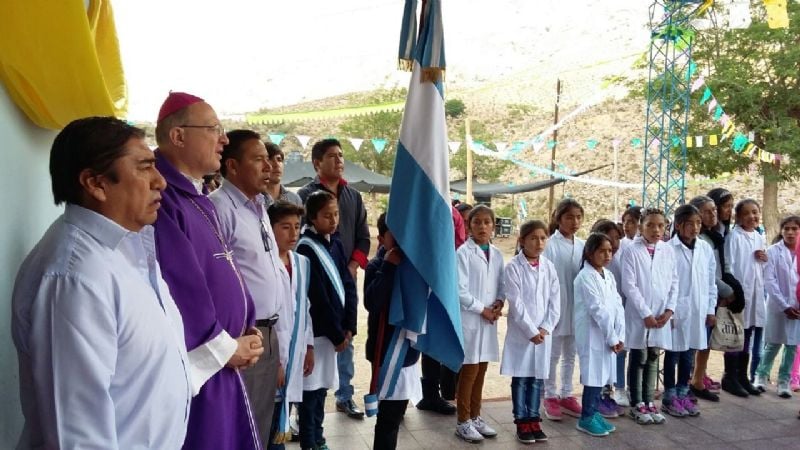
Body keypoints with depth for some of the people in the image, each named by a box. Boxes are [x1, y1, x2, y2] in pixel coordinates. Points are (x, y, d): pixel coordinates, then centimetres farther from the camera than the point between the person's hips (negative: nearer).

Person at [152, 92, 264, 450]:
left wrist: (245, 332, 7)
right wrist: (224, 347, -12)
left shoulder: (197, 198, 13)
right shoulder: (161, 199, -20)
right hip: (195, 364, -9)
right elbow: (177, 288, -24)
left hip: (223, 362, 9)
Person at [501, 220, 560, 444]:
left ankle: (534, 420, 20)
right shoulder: (513, 268, -8)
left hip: (543, 332, 4)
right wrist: (531, 330, -14)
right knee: (520, 378, 4)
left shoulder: (549, 267, 5)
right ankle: (522, 422, 14)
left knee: (537, 378, 10)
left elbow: (555, 301, 3)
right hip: (521, 332, -4)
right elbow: (516, 303, -12)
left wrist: (546, 328, -7)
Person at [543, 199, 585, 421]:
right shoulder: (550, 245, -12)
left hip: (576, 308, 5)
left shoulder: (582, 246, 4)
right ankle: (550, 397, 19)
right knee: (553, 354, 6)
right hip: (556, 307, -5)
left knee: (570, 354, 15)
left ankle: (566, 395, 27)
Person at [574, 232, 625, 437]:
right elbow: (597, 309, -18)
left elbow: (617, 305, 7)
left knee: (602, 374, 12)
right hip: (592, 334, -7)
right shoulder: (586, 276, -14)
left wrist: (620, 335, -2)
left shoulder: (609, 275, 10)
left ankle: (593, 413, 24)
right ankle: (586, 418, 9)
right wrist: (612, 337, -16)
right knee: (593, 374, -2)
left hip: (608, 334, 7)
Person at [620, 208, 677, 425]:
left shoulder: (668, 250, 5)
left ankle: (648, 402, 22)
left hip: (661, 315, 4)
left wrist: (669, 309, -4)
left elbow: (674, 282, 7)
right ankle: (637, 405, 15)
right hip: (639, 315, -4)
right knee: (638, 359, 5)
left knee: (653, 358, 12)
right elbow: (629, 286, -11)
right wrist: (646, 313, -13)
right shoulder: (631, 250, -7)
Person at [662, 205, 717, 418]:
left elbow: (711, 281, 11)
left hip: (698, 311, 5)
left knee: (689, 354, 13)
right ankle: (669, 398, 16)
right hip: (676, 311, -5)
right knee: (673, 354, 6)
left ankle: (682, 394, 26)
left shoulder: (706, 248, 5)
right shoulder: (668, 249, -11)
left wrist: (711, 309, 9)